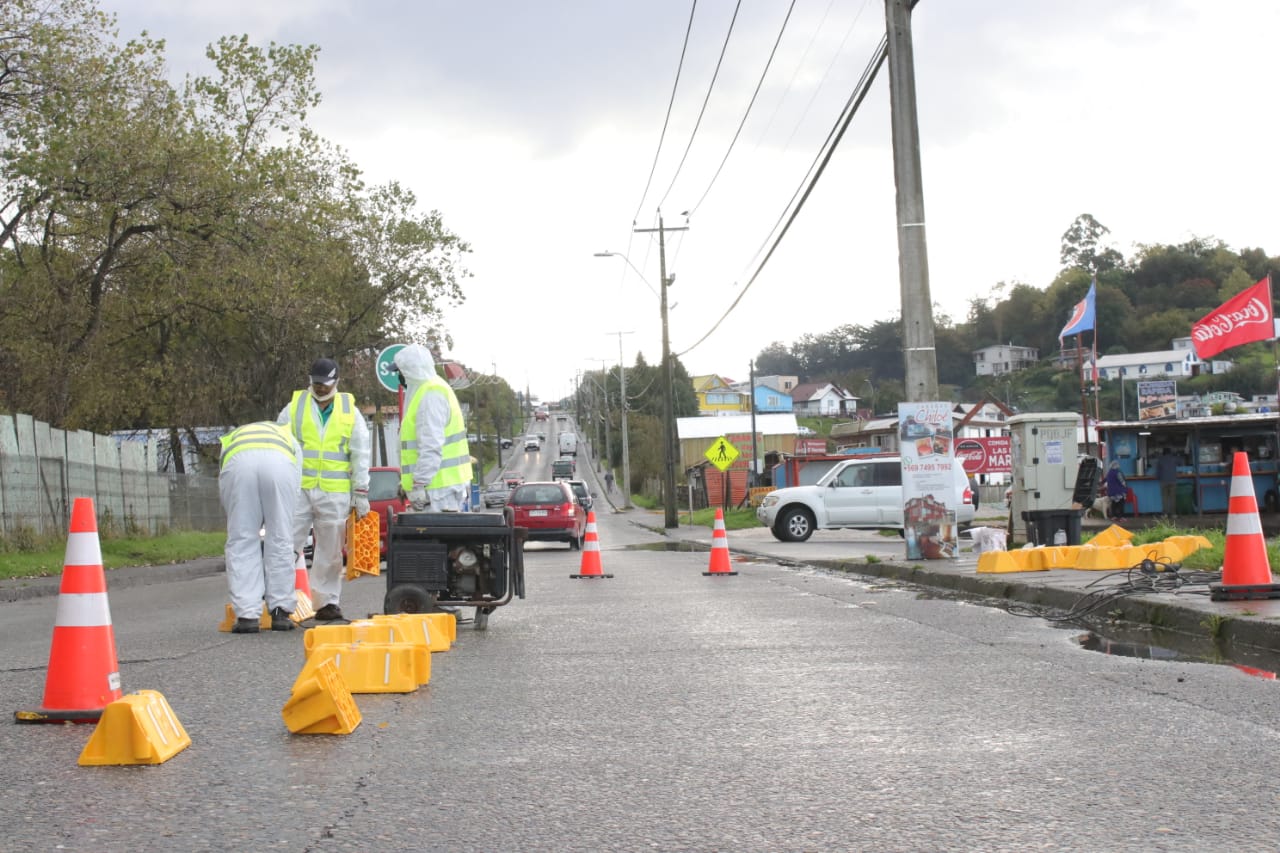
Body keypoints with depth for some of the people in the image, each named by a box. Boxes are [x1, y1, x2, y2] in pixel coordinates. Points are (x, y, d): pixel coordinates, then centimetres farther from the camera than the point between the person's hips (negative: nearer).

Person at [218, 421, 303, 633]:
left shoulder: (229, 441, 44)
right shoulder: (288, 439, 43)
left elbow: (223, 495, 37)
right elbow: (295, 487, 33)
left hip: (237, 462, 0)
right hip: (279, 462, 0)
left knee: (240, 543, 10)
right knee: (280, 541, 12)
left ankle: (247, 616, 8)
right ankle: (280, 613, 16)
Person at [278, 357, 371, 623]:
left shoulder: (350, 411, 8)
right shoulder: (294, 407, 6)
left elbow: (361, 455, 9)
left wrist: (361, 493, 5)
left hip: (335, 493, 1)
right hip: (297, 489, 0)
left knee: (330, 551, 5)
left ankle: (326, 603, 12)